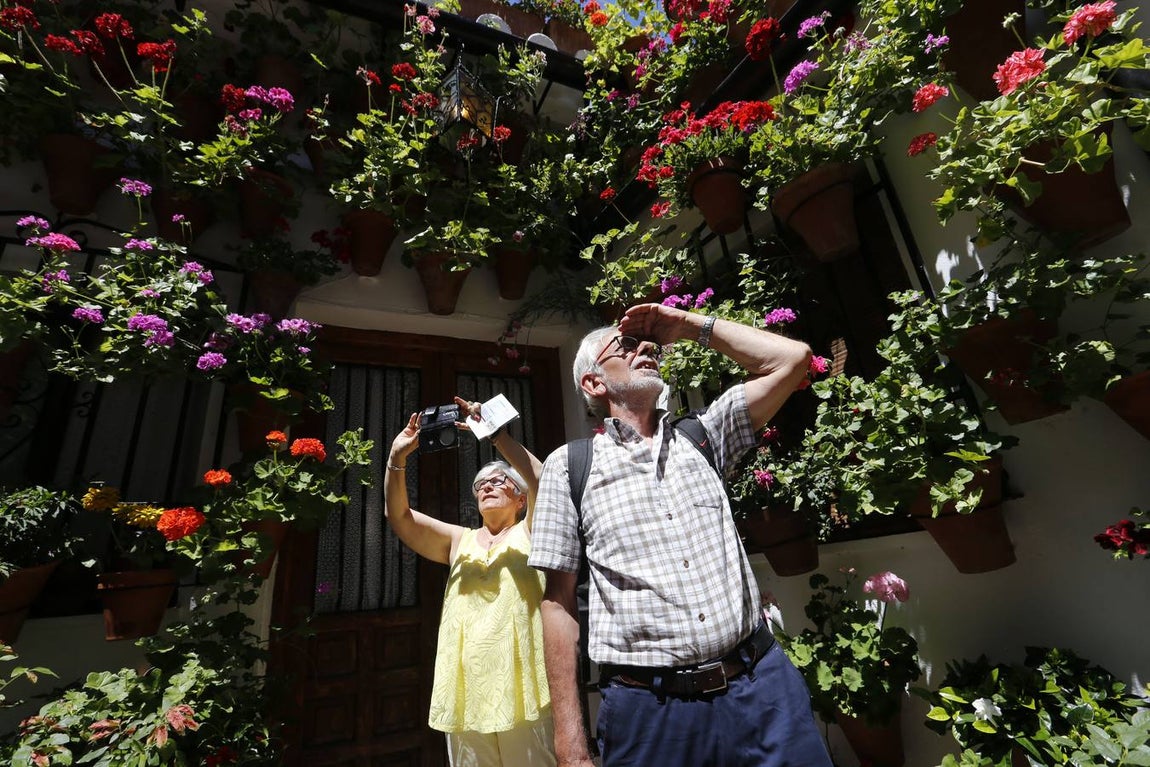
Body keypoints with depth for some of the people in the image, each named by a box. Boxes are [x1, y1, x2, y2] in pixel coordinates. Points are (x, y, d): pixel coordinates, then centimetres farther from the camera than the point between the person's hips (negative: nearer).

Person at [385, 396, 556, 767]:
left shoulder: (530, 534, 3)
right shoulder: (458, 541, 14)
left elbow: (542, 482, -17)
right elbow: (398, 515, 4)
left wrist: (495, 433, -21)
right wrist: (397, 457, -11)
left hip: (524, 693, -3)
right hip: (464, 696, 4)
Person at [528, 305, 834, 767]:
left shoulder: (701, 436, 8)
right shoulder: (569, 465, -1)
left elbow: (792, 359, 2)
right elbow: (559, 603, -2)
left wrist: (690, 325, 4)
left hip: (761, 687, 2)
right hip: (647, 706, -1)